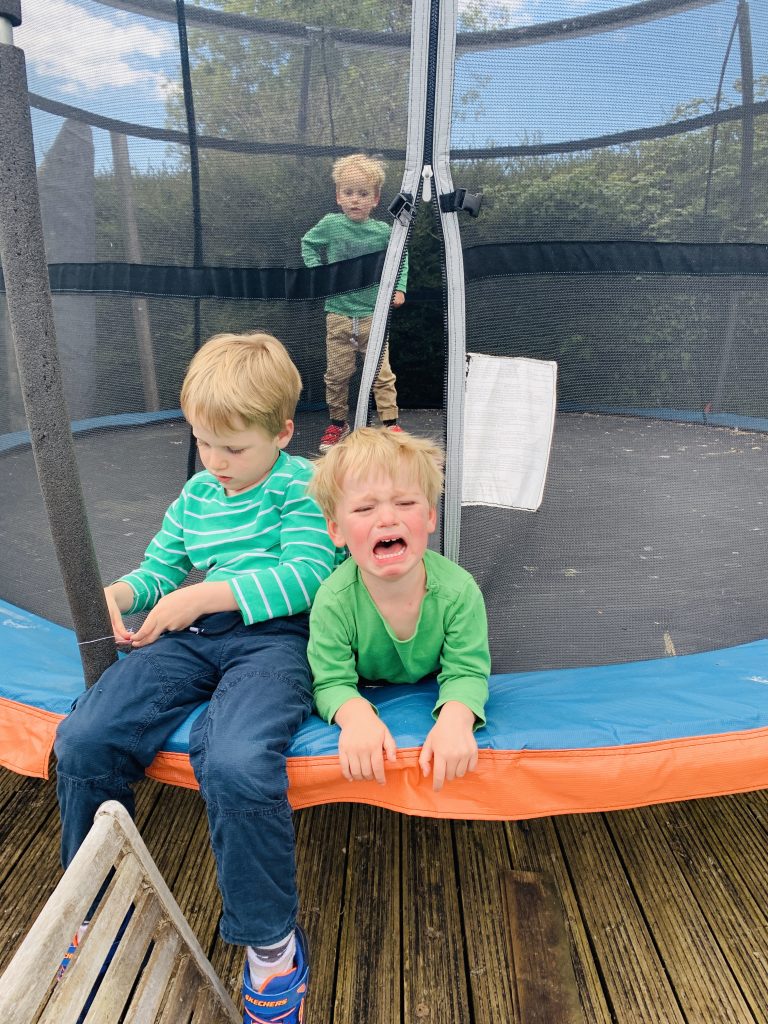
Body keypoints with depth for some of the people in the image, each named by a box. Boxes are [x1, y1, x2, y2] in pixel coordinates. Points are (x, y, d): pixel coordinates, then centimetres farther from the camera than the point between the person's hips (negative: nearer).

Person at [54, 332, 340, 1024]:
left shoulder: (302, 487, 0)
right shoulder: (196, 493, 20)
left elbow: (305, 574, -13)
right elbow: (159, 567, 25)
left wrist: (202, 596, -15)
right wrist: (122, 593, 1)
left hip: (272, 636, -6)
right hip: (190, 637, 6)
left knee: (234, 765, -33)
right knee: (83, 740, -14)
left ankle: (272, 941, -4)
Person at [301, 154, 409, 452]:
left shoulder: (383, 232, -1)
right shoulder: (330, 225, -2)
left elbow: (401, 259, 16)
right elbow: (307, 244, 15)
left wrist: (399, 288, 3)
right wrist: (317, 272, 1)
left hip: (373, 314, 0)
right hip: (338, 314, 0)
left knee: (381, 373, 1)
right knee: (337, 374, 7)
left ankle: (390, 423, 12)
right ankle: (337, 423, 22)